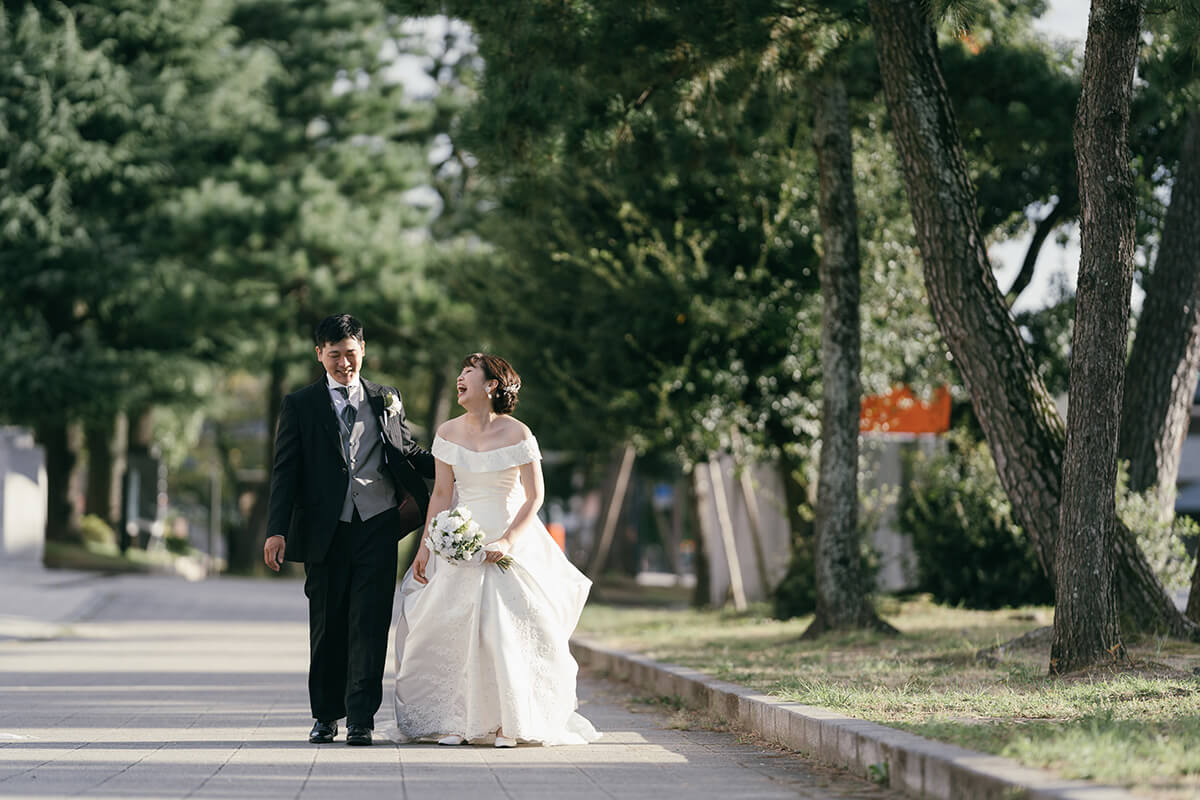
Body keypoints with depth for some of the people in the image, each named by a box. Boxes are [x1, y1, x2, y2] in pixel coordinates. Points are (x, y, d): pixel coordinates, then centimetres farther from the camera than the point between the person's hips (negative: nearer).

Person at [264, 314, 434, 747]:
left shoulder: (387, 400, 13)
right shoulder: (300, 405, 6)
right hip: (326, 532, 0)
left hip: (377, 527, 0)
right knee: (327, 626, 7)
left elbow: (409, 452, 19)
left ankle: (361, 718, -5)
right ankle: (326, 715, 20)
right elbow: (285, 471, 2)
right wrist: (277, 530, -7)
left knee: (370, 624, -6)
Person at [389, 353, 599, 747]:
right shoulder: (449, 433, 1)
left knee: (507, 629, -9)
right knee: (451, 627, -4)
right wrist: (425, 547, 0)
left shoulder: (517, 434, -10)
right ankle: (455, 719, 4)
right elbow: (441, 494, 5)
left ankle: (509, 722, 1)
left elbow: (535, 496, -7)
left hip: (513, 542, -3)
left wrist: (508, 541, -17)